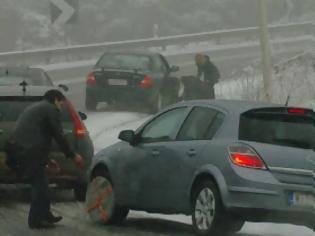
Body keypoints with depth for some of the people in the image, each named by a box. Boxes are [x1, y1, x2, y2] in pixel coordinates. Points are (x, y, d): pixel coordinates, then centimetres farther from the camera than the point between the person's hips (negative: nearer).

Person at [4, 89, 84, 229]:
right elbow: (59, 136, -3)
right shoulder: (51, 110, 2)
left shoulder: (32, 109, 31)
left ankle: (45, 215, 25)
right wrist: (73, 155, 7)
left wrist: (47, 160, 34)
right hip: (31, 153, -9)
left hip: (17, 149, 9)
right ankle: (36, 220, 2)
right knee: (40, 184, 0)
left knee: (40, 184, 19)